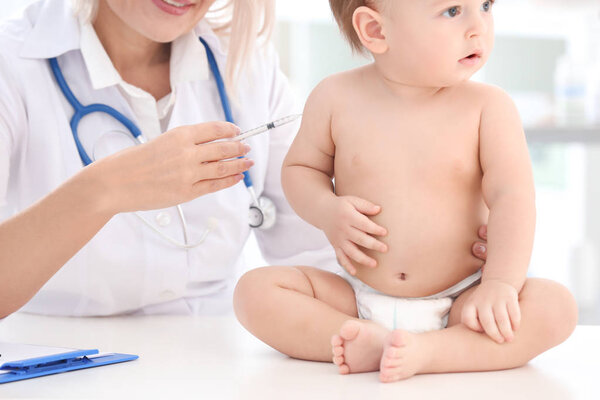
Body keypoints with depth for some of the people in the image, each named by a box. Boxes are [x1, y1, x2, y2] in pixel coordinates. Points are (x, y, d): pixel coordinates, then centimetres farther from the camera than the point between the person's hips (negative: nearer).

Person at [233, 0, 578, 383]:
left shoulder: (487, 106, -7)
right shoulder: (336, 99, -4)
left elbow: (511, 196, -14)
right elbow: (300, 168, 10)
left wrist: (501, 283, -28)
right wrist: (327, 211, -13)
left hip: (459, 304, -1)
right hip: (359, 301, 1)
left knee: (557, 307, -26)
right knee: (254, 290, -19)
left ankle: (426, 351, -34)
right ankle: (373, 340, -29)